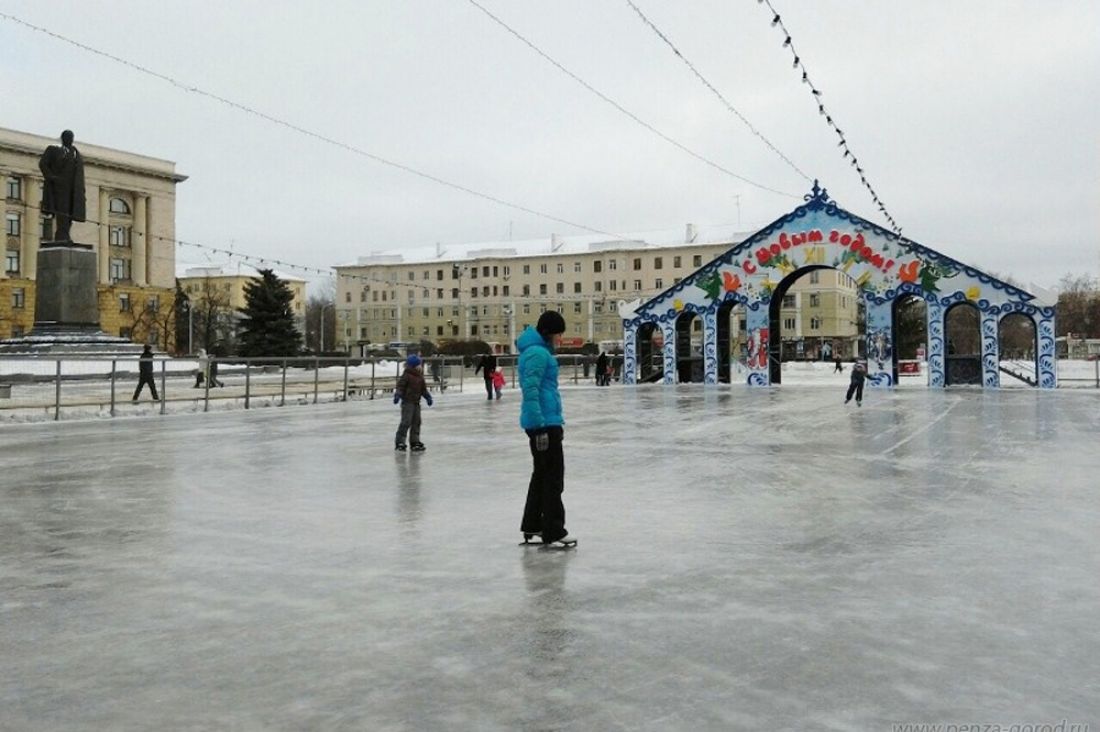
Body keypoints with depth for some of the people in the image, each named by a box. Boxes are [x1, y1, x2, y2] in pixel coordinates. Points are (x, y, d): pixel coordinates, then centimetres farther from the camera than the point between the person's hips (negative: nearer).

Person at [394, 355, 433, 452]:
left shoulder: (420, 376, 11)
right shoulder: (406, 375, -12)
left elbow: (423, 388, 20)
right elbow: (400, 386, -16)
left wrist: (428, 396, 16)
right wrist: (397, 395, -28)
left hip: (416, 402, 8)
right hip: (407, 402, -8)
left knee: (416, 422, 11)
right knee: (406, 422, -11)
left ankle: (415, 441, 19)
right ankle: (399, 442, -5)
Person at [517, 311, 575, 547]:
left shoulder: (539, 350, 17)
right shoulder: (537, 353, -15)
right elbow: (531, 392, -22)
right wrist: (541, 427, -24)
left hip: (545, 422, 11)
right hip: (543, 423, -11)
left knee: (541, 473, 17)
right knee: (553, 476, -4)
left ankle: (532, 525, 26)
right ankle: (553, 532, 1)